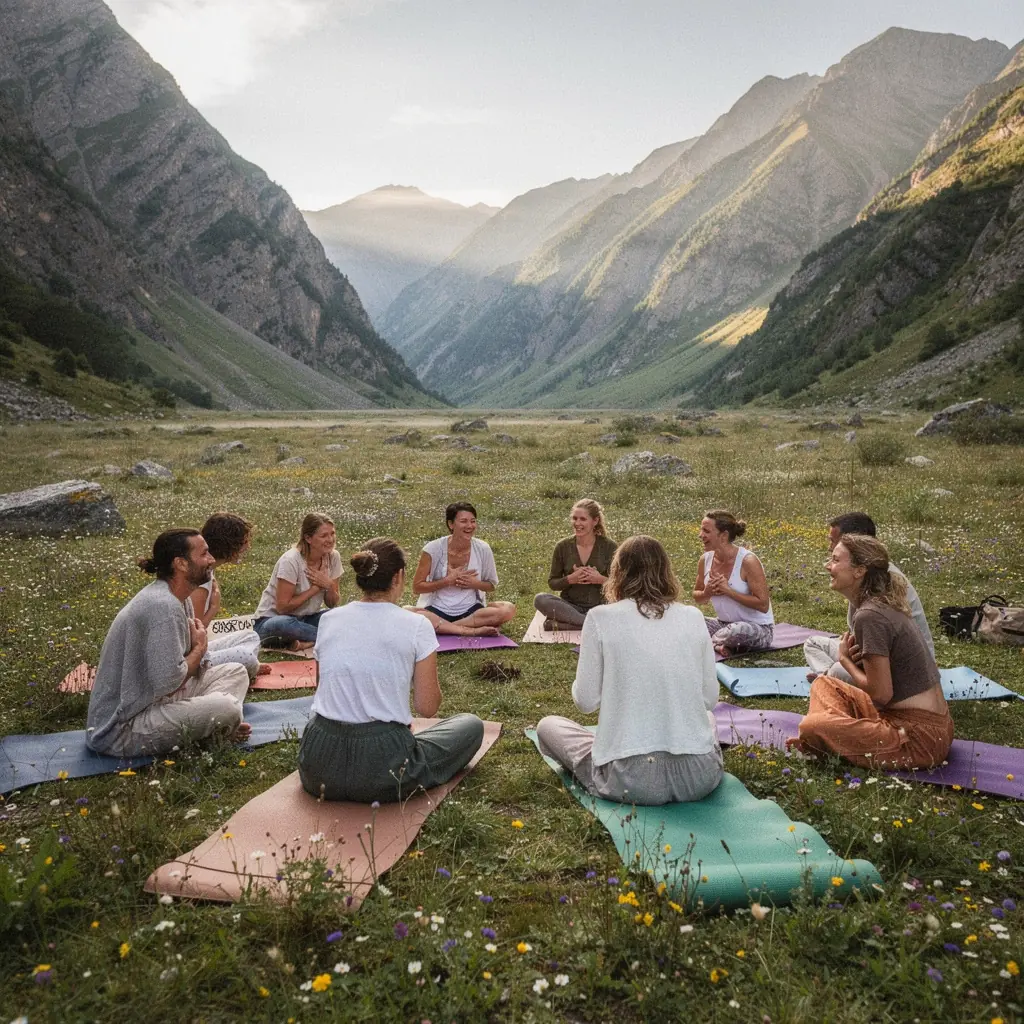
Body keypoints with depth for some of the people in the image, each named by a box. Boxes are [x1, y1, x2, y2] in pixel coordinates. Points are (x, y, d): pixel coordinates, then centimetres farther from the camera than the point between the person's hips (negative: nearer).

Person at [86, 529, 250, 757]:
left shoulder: (173, 598, 8)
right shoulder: (163, 606, -23)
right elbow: (168, 682, -26)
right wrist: (200, 647, -10)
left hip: (151, 701, 10)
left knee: (235, 672, 10)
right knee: (225, 707, -29)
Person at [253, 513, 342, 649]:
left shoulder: (333, 557, -6)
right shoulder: (291, 561, -22)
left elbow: (332, 604, 2)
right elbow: (282, 607, -21)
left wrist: (329, 585, -20)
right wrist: (315, 588, -20)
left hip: (306, 618, 5)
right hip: (273, 618, -5)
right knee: (283, 624, -42)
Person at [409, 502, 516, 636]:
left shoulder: (483, 549, -4)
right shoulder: (433, 549, -9)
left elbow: (491, 585, 10)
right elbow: (417, 587, -4)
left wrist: (474, 583, -11)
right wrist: (448, 581, -14)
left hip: (471, 610, 2)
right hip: (437, 610, -2)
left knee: (508, 609, -26)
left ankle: (442, 627, -21)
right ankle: (472, 631, -29)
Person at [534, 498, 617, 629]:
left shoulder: (608, 547, -3)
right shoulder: (563, 546, -1)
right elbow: (552, 582, 5)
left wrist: (601, 579, -21)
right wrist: (570, 579, -16)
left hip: (598, 607, -1)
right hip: (569, 606, 1)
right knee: (540, 599, -29)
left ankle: (559, 624, -24)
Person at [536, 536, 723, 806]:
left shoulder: (601, 617, -6)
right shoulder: (694, 617, 2)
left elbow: (586, 701, -2)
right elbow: (710, 698, 9)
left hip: (630, 778, -4)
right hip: (700, 776, 4)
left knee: (548, 725, 22)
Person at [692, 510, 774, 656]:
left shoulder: (748, 561, -21)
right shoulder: (706, 559, -3)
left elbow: (763, 605, -23)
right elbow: (697, 598, 11)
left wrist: (728, 590, -25)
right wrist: (707, 593, -14)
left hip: (759, 627, -5)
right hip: (724, 623, 6)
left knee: (736, 630, -39)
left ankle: (709, 644, -10)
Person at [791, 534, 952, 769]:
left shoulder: (869, 615, -20)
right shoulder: (883, 604, 10)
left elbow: (881, 693, -19)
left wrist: (844, 659, -5)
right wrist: (852, 658, -6)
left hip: (920, 736, -10)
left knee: (812, 726, -19)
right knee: (823, 684, 16)